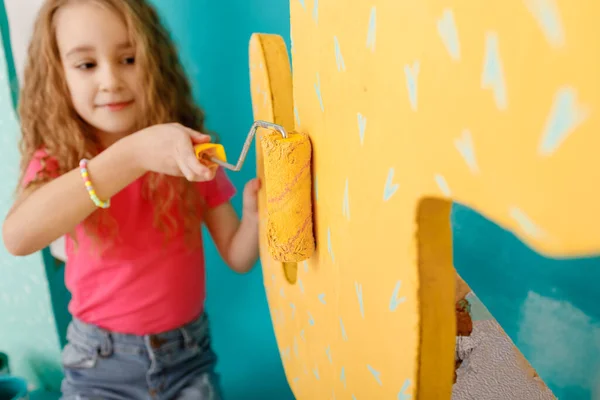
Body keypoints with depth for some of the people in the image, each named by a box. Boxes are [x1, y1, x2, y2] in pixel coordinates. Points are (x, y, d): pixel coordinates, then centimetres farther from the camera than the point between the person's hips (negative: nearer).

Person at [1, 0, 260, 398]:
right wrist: (134, 152, -42)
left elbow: (238, 257, -5)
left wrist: (254, 216, -27)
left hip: (189, 354, 1)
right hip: (100, 364, 0)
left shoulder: (189, 154, -7)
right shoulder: (57, 160, -9)